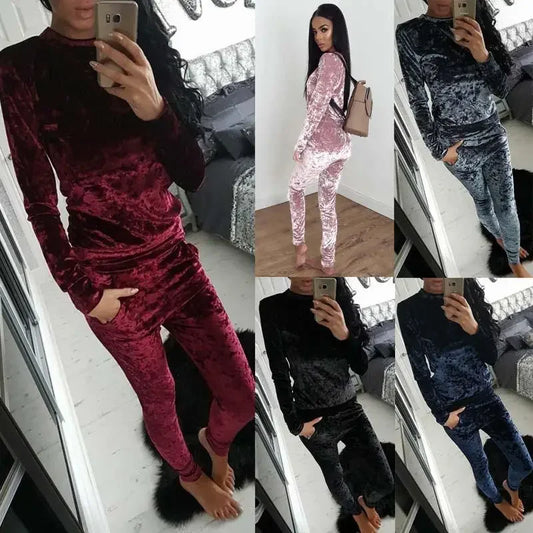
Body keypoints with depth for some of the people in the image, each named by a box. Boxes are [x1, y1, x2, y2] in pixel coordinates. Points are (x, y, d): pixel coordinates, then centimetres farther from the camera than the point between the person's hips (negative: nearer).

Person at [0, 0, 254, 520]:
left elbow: (192, 175, -5)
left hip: (176, 256, 3)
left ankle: (215, 440, 46)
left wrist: (156, 109, -23)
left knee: (242, 395, 8)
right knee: (160, 399, 17)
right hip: (110, 276, -3)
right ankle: (190, 474, 50)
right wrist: (83, 292, -4)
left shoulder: (142, 51, 2)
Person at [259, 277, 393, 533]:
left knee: (387, 482, 6)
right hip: (315, 420, -2)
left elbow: (362, 367, -7)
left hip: (351, 410, 3)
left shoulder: (339, 303, -4)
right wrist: (295, 424, -5)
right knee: (335, 479, 18)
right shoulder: (272, 308, -15)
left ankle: (367, 500, 43)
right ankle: (356, 512, 53)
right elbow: (279, 374, -9)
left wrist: (344, 334, -26)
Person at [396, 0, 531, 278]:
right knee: (482, 200, 20)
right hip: (458, 144, -2)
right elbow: (418, 101, -10)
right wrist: (438, 148, -8)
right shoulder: (409, 33, -14)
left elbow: (502, 89, -4)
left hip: (494, 136, 2)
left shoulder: (476, 26, -4)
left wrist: (483, 55, -22)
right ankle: (499, 236, 49)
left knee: (506, 206, 8)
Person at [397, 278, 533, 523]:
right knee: (480, 465, 18)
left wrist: (473, 327, -28)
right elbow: (420, 373, -9)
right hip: (454, 409, -3)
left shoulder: (469, 296, -6)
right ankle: (498, 500, 51)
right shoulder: (408, 310, -17)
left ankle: (511, 485, 47)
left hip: (487, 398, 3)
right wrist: (442, 415, -3)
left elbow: (492, 357, -9)